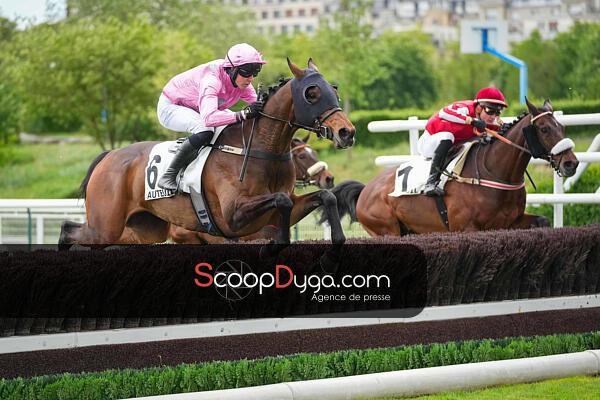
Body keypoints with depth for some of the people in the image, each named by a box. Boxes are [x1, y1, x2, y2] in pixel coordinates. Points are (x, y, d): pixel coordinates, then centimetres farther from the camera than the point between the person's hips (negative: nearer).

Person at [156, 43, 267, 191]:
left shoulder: (242, 82, -14)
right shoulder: (212, 79, -39)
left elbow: (258, 105, -6)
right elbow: (208, 118, -54)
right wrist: (244, 114, -62)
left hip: (197, 109, 8)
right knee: (205, 131, -36)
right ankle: (169, 176, -28)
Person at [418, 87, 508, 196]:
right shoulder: (464, 109, -31)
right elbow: (444, 113, -49)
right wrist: (472, 121, -56)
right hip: (429, 142, -8)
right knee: (446, 136, -40)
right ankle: (431, 183, -44)